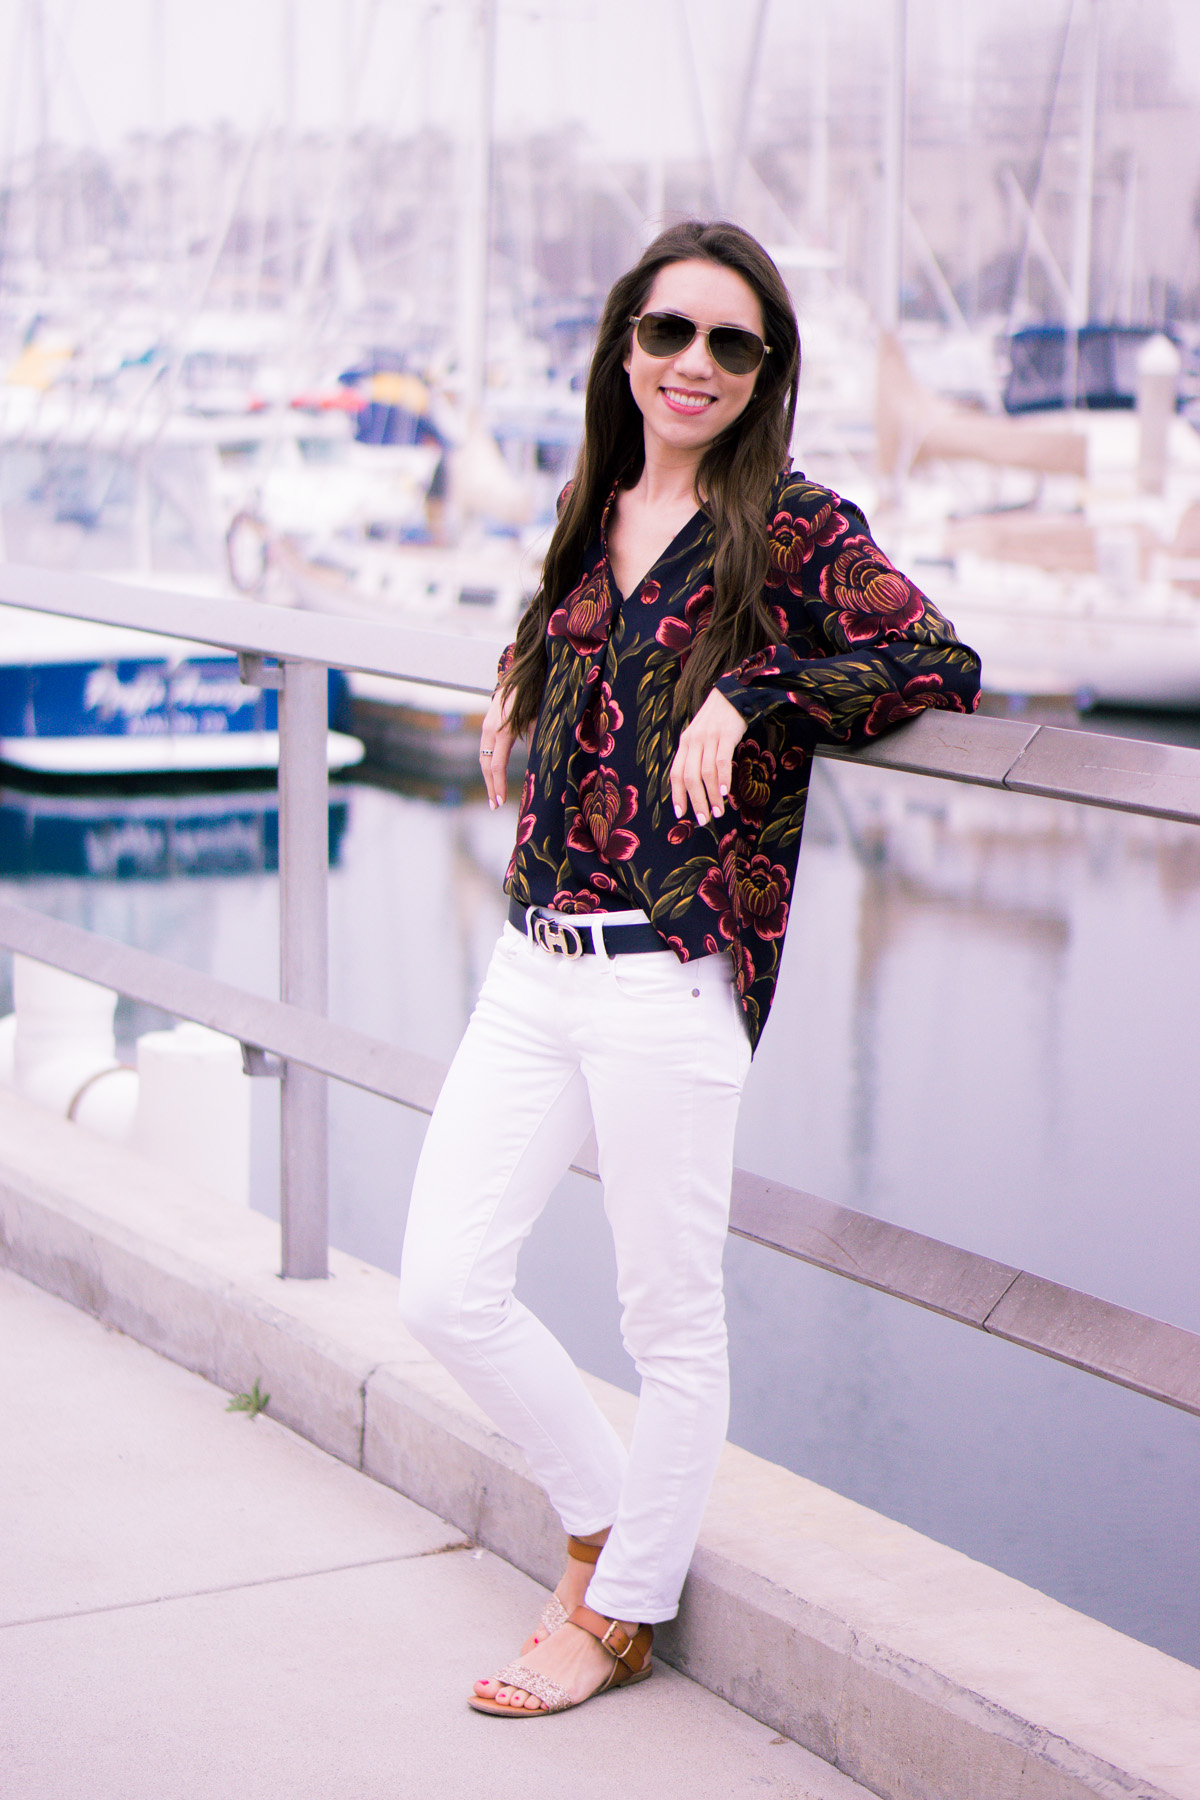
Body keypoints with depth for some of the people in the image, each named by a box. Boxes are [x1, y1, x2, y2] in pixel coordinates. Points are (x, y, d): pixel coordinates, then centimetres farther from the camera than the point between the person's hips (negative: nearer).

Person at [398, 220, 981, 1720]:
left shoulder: (796, 530, -4)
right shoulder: (594, 514, 14)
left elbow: (943, 666, -10)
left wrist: (758, 693, -16)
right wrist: (519, 682, 15)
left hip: (671, 977, -6)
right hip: (532, 964, 6)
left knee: (670, 1318, 6)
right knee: (444, 1287, 5)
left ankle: (622, 1612, 25)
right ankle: (605, 1515, 28)